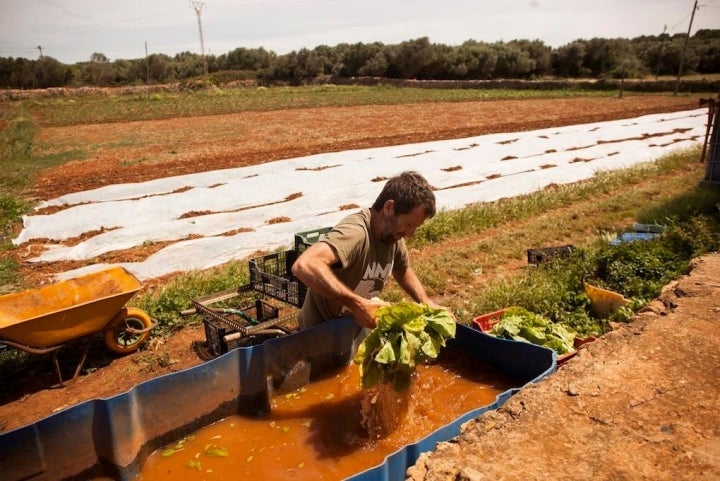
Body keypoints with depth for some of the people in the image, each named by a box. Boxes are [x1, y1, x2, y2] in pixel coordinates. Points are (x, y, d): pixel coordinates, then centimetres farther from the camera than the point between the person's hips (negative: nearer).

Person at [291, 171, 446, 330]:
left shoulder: (393, 232, -4)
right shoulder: (355, 232, -29)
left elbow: (403, 270, 15)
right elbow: (303, 266, -44)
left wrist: (426, 302, -1)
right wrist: (358, 305, -40)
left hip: (359, 328, 6)